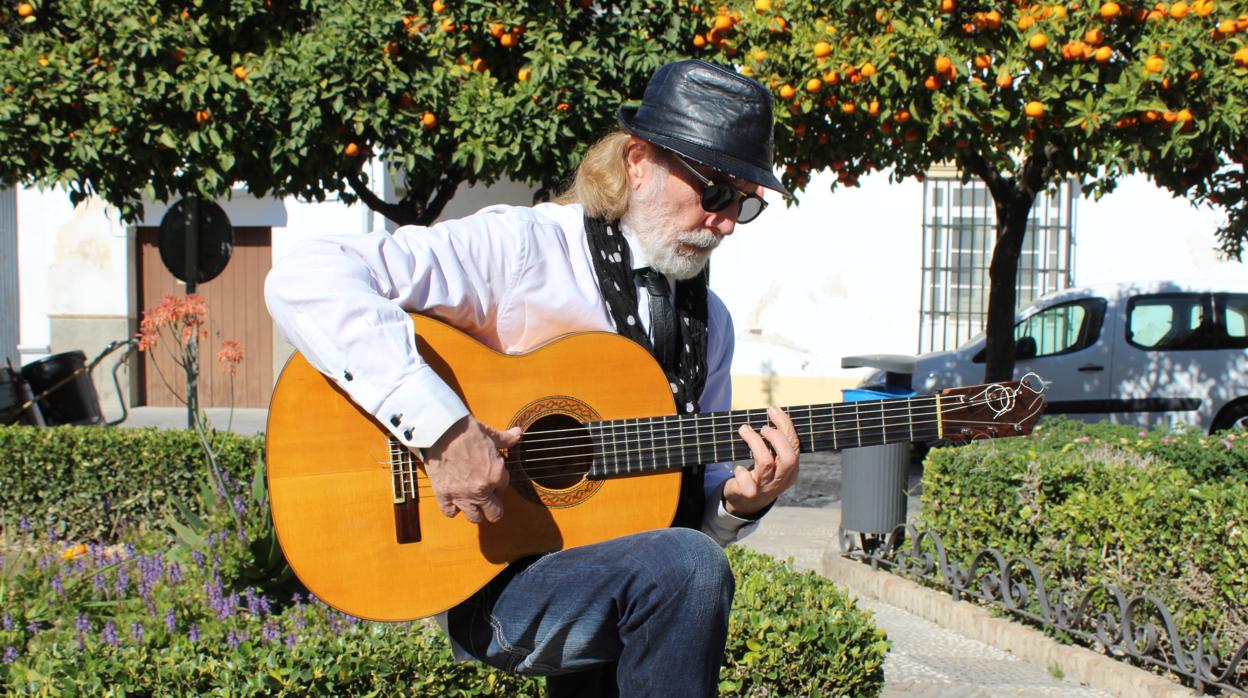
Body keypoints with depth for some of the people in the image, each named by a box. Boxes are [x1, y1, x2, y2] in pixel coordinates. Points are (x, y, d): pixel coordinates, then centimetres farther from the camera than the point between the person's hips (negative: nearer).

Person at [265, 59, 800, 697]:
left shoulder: (708, 320, 11)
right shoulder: (523, 248, -12)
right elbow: (303, 280, -25)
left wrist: (741, 504, -8)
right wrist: (440, 428, -31)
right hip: (493, 581, -7)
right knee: (689, 568, -27)